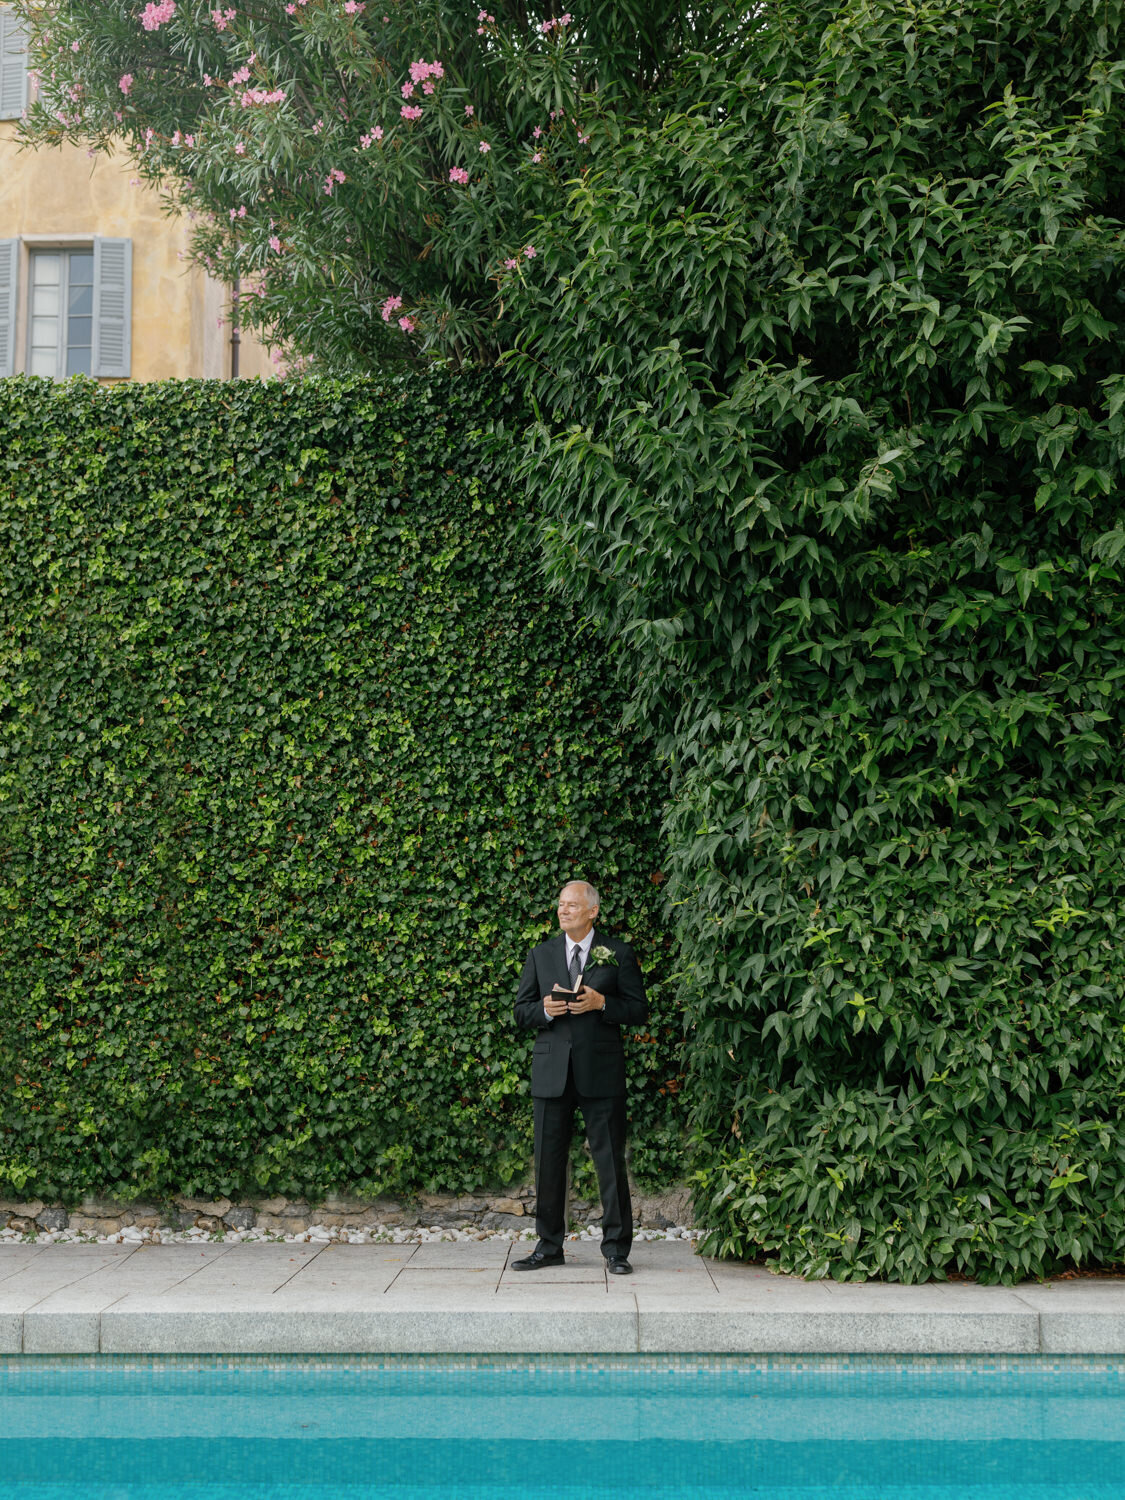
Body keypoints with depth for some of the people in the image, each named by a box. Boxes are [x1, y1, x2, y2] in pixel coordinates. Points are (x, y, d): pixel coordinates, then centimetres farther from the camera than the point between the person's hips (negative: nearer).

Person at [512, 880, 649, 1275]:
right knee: (548, 1160, 6)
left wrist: (601, 1003, -14)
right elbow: (521, 1011, 13)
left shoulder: (618, 954, 5)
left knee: (610, 1160, 0)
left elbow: (639, 1010, 3)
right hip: (552, 1072, 3)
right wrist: (545, 1009, -9)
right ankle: (549, 1245, 17)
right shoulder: (541, 955, 13)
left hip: (601, 1071, -2)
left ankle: (616, 1248, 9)